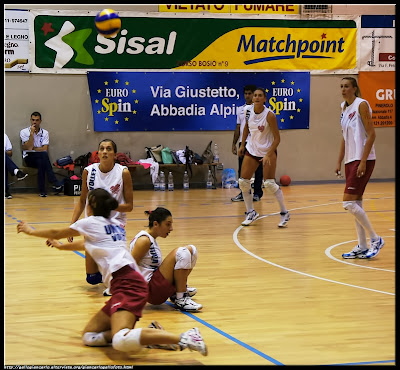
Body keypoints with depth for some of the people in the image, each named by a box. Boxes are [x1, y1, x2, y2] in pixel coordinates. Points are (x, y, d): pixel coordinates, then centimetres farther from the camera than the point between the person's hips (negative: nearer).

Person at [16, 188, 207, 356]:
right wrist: (61, 246, 61)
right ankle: (148, 335, -1)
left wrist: (31, 231, 38)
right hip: (129, 282, 9)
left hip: (126, 283, -9)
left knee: (121, 341, -29)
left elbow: (56, 233, 20)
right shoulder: (115, 224, 26)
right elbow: (86, 245, 46)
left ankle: (184, 338, -32)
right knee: (89, 337, 9)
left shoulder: (91, 222, 4)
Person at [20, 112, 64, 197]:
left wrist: (33, 148, -6)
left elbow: (45, 149, -5)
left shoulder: (45, 132, 8)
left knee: (41, 162, -36)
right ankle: (56, 183, -40)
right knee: (43, 154, -34)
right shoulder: (24, 132, 2)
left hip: (40, 158, 2)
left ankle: (42, 190, -36)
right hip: (29, 158, -2)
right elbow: (29, 148, -12)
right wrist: (32, 133, -14)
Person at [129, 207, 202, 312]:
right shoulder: (144, 240, -17)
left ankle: (180, 288, 13)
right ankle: (180, 299, -18)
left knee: (191, 250, 8)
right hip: (150, 291, -10)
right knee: (181, 253, -25)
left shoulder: (151, 239, 12)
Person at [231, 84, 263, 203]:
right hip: (243, 142, 5)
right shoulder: (240, 109, 14)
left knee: (258, 169, 1)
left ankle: (257, 193, 8)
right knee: (242, 169, 4)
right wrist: (234, 143, 13)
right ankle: (243, 193, 11)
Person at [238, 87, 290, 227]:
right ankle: (251, 212, 18)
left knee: (269, 184, -14)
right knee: (243, 182, 1)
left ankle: (284, 213, 1)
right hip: (251, 150, 6)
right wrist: (242, 145, 13)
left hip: (268, 151, -6)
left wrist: (268, 155, -26)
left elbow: (277, 138, -18)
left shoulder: (269, 115, -21)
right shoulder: (248, 111, -5)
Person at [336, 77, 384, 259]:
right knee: (356, 205, 9)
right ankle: (362, 247, 15)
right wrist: (339, 161, 16)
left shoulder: (361, 105, -10)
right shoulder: (344, 107, 14)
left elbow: (371, 134, -14)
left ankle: (375, 239, -2)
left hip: (363, 160, -9)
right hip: (350, 160, 9)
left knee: (349, 203, -13)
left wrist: (363, 162, -20)